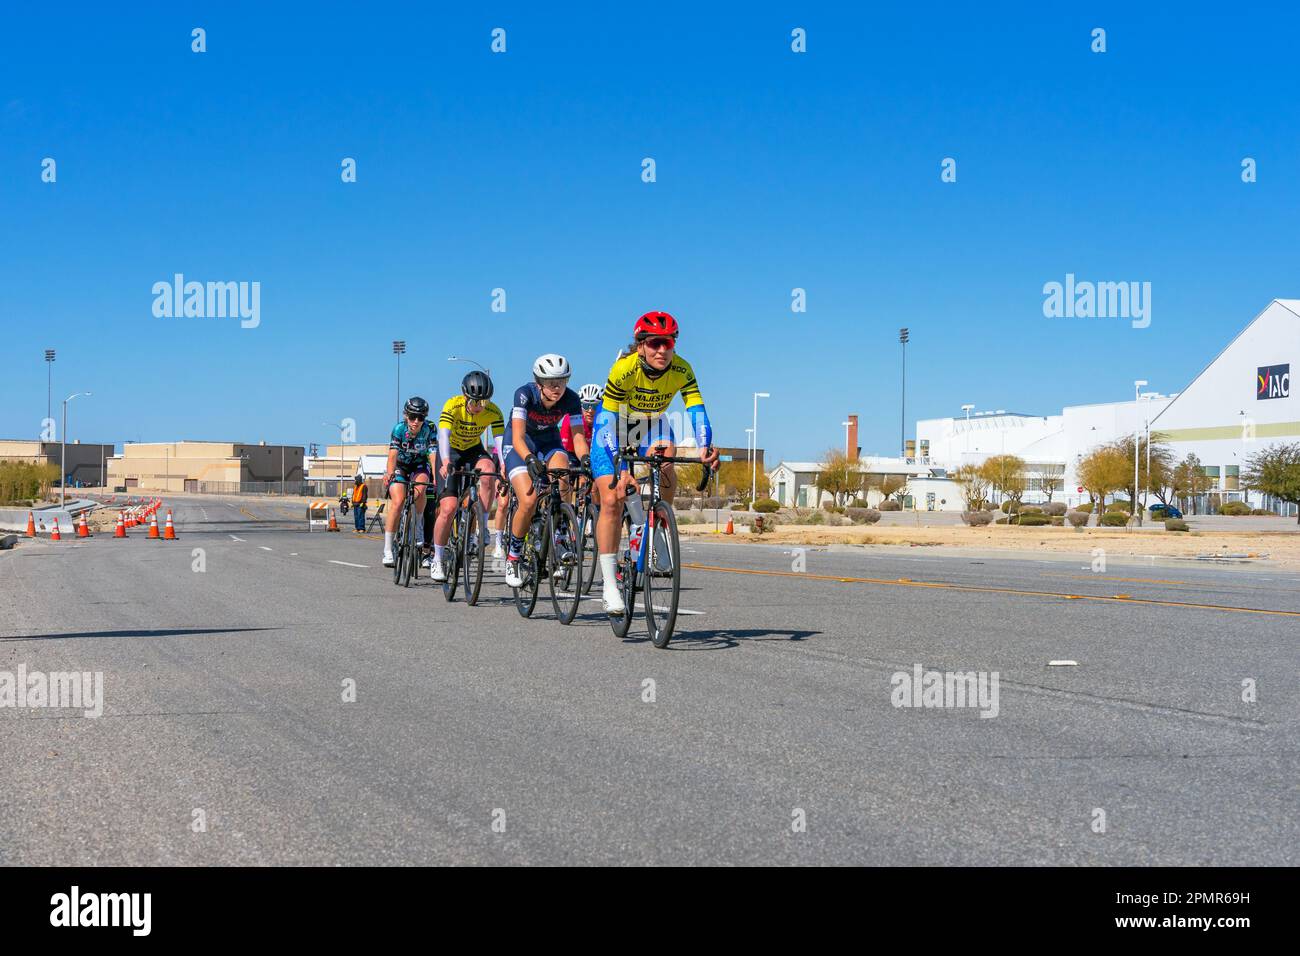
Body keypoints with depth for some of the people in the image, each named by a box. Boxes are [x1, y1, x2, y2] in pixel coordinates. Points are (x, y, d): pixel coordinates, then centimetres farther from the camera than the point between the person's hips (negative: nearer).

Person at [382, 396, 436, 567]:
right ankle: (387, 550, -20)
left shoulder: (429, 430, -21)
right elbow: (393, 454, -33)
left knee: (420, 487, -33)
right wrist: (389, 474, -51)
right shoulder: (399, 429, -24)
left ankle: (418, 525, -7)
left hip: (419, 466, 1)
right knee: (398, 501, -23)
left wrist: (436, 478, -43)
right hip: (400, 467, -1)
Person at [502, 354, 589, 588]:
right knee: (529, 501, -24)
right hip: (520, 445, -3)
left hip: (549, 442, 3)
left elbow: (578, 437, -22)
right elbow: (518, 438, -35)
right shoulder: (525, 394, -29)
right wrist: (530, 460, -53)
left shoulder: (570, 399, -21)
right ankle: (512, 557, -1)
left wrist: (585, 459, -43)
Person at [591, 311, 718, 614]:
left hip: (652, 425, 3)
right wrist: (620, 468, -43)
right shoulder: (624, 369, -33)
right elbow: (606, 422, -34)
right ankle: (610, 585, -8)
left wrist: (705, 448, -50)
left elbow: (697, 410, -30)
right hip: (614, 424, -3)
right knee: (612, 501, -13)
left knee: (667, 476, -28)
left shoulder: (681, 370, -24)